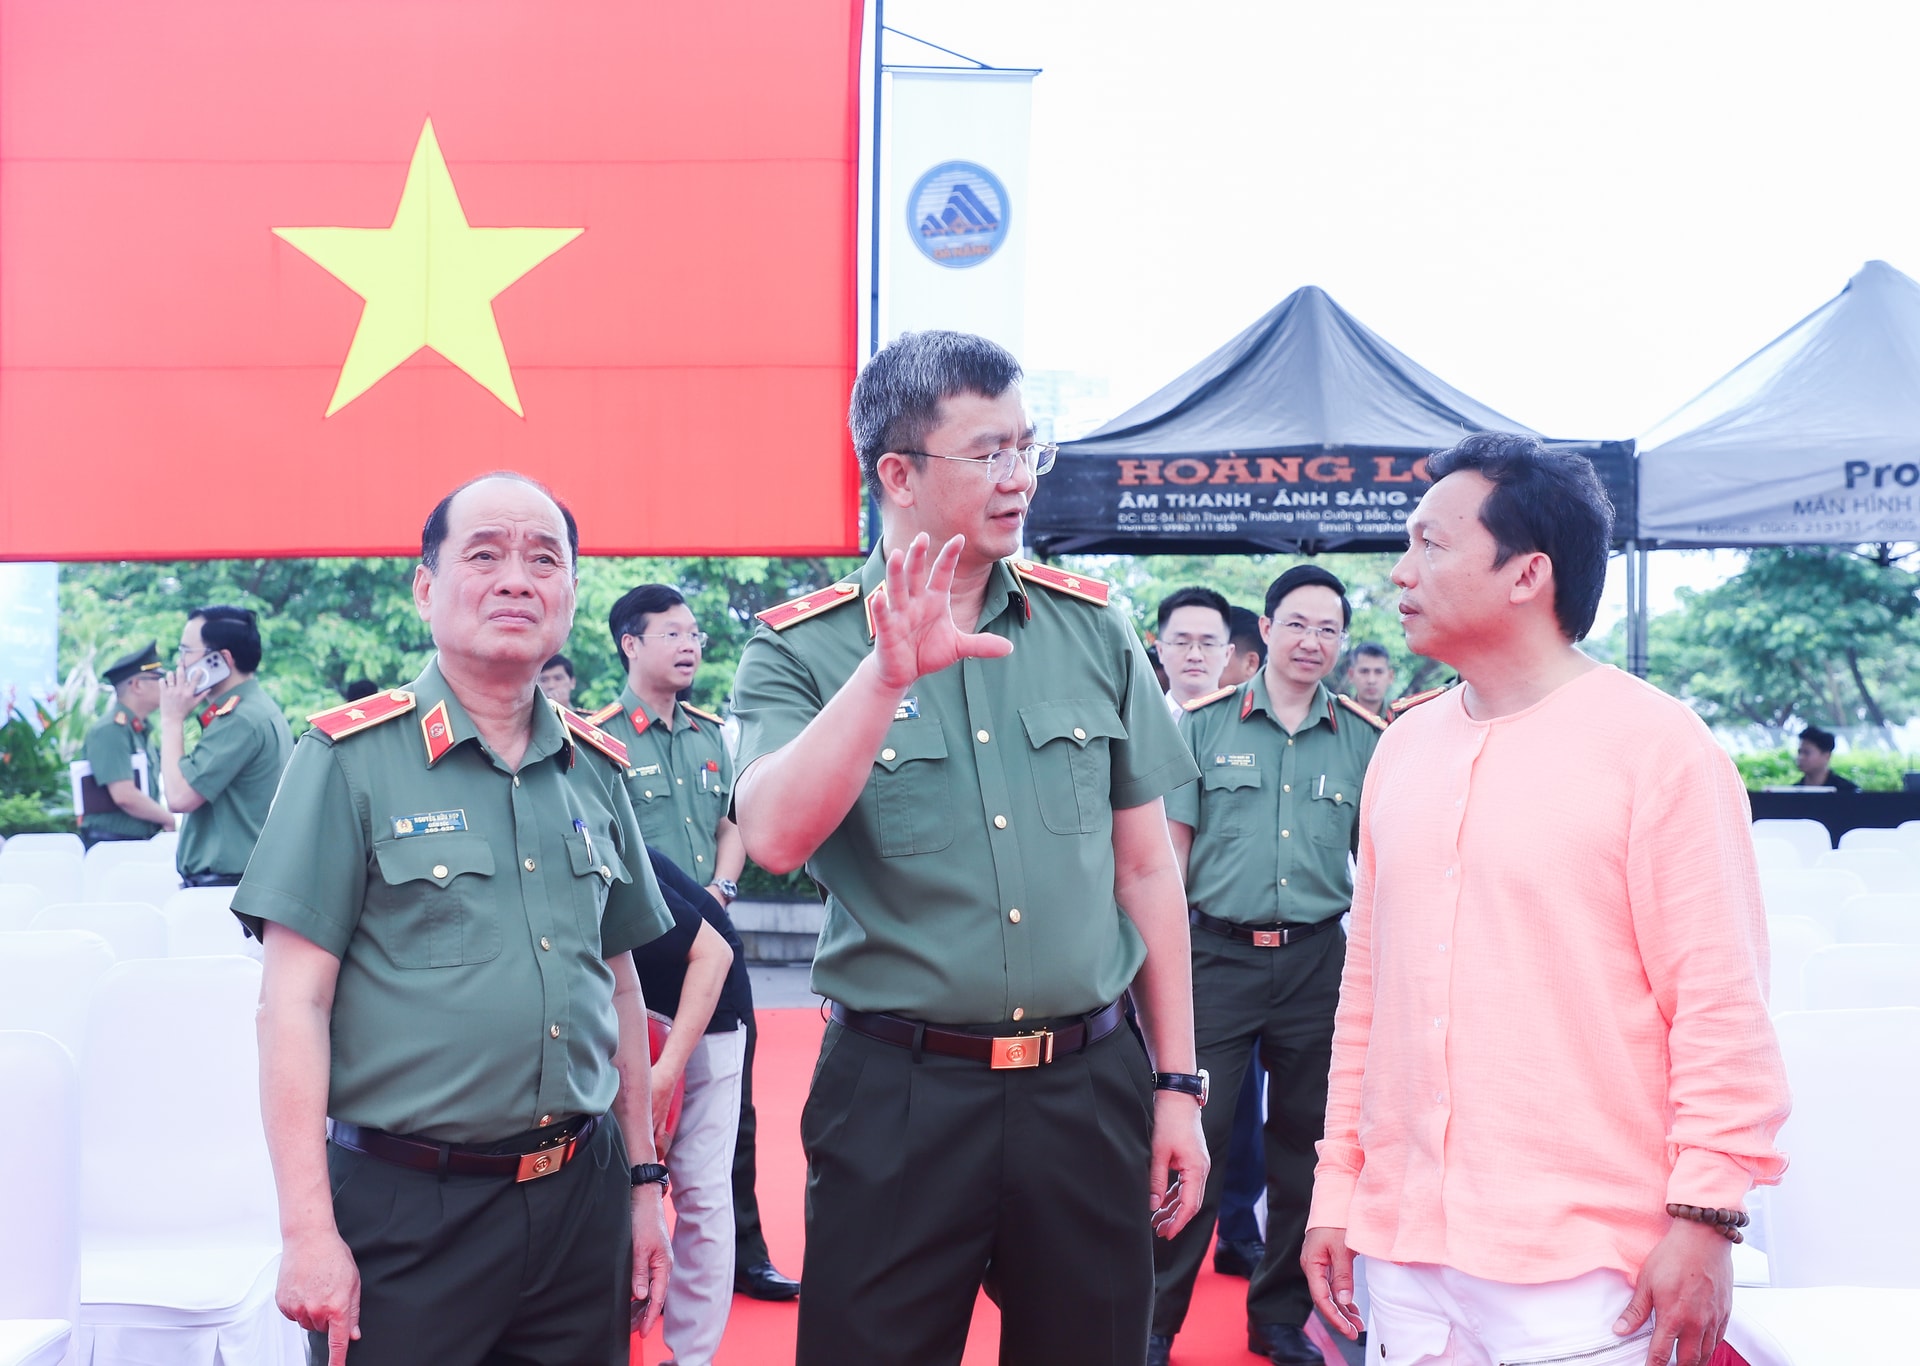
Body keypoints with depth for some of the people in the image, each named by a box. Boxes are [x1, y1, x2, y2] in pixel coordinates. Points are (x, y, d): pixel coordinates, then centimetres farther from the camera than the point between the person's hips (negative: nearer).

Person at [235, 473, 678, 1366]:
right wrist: (308, 1232, -14)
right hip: (407, 1211, -4)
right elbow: (294, 1002, -9)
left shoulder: (596, 772, 8)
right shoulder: (352, 758, -6)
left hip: (582, 1197, 5)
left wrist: (643, 1180, 14)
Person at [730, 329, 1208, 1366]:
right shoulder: (800, 649, -3)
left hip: (1090, 1082, 3)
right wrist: (890, 672, -28)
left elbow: (1146, 867, 8)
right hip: (895, 1094, -2)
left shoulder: (1093, 628, 5)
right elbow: (776, 839, -21)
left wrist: (1177, 1084, 6)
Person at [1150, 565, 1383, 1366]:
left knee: (1304, 1147, 11)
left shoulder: (1365, 739, 5)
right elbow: (1172, 847, 3)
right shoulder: (1203, 723, 1)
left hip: (1317, 961, 2)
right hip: (1218, 954, -2)